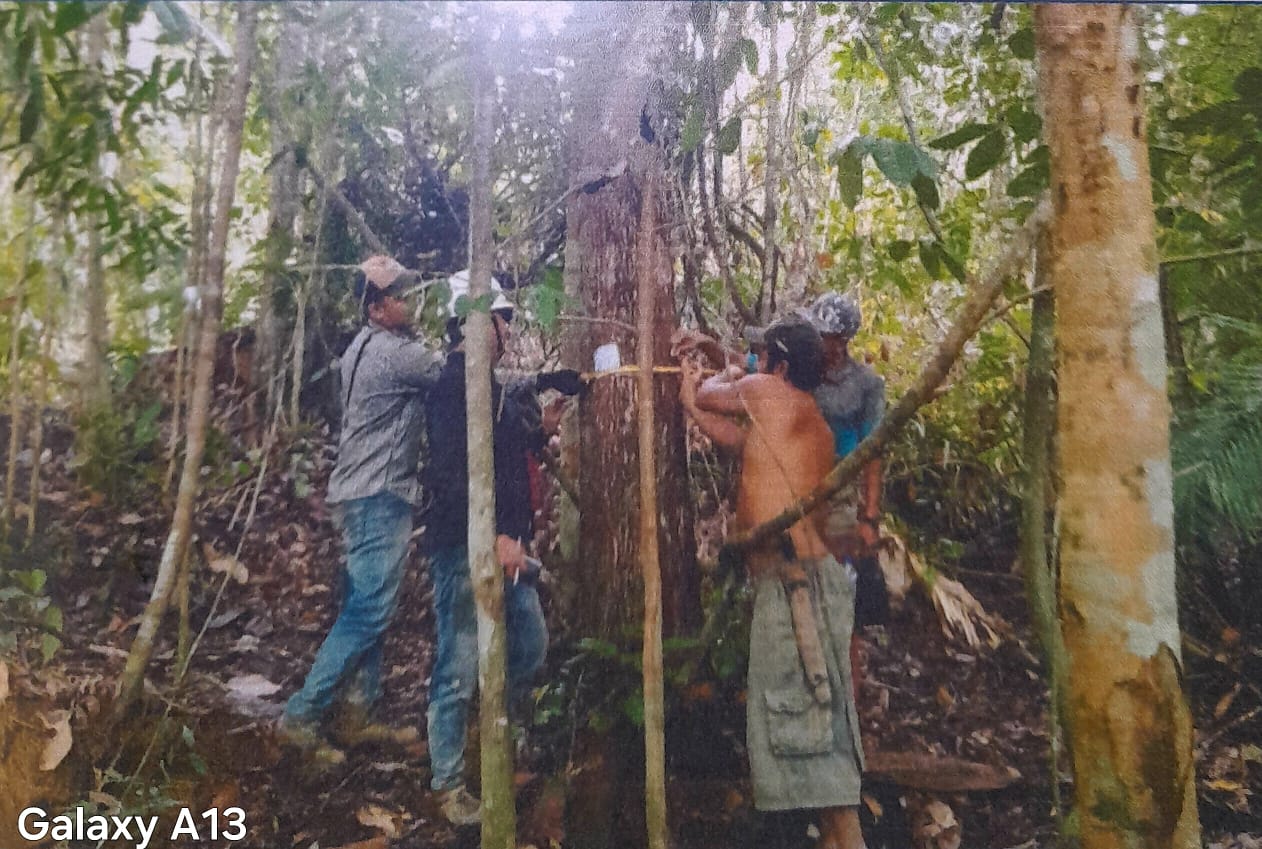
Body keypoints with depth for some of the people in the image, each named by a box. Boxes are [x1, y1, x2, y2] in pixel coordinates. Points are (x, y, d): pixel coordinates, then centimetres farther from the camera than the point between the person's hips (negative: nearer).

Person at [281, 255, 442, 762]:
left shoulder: (364, 347, 16)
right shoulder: (395, 353, -15)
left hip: (363, 493, 10)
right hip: (379, 495, -10)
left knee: (366, 607, 12)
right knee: (369, 611, -7)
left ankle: (359, 715, 19)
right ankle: (302, 714, -2)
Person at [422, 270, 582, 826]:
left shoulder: (492, 386, 15)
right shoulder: (455, 383, -14)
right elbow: (450, 473, -23)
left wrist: (540, 431, 9)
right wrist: (495, 535, -25)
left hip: (503, 543, 10)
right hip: (467, 548, -10)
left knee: (531, 646, 18)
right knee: (460, 668, 0)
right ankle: (448, 787, 16)